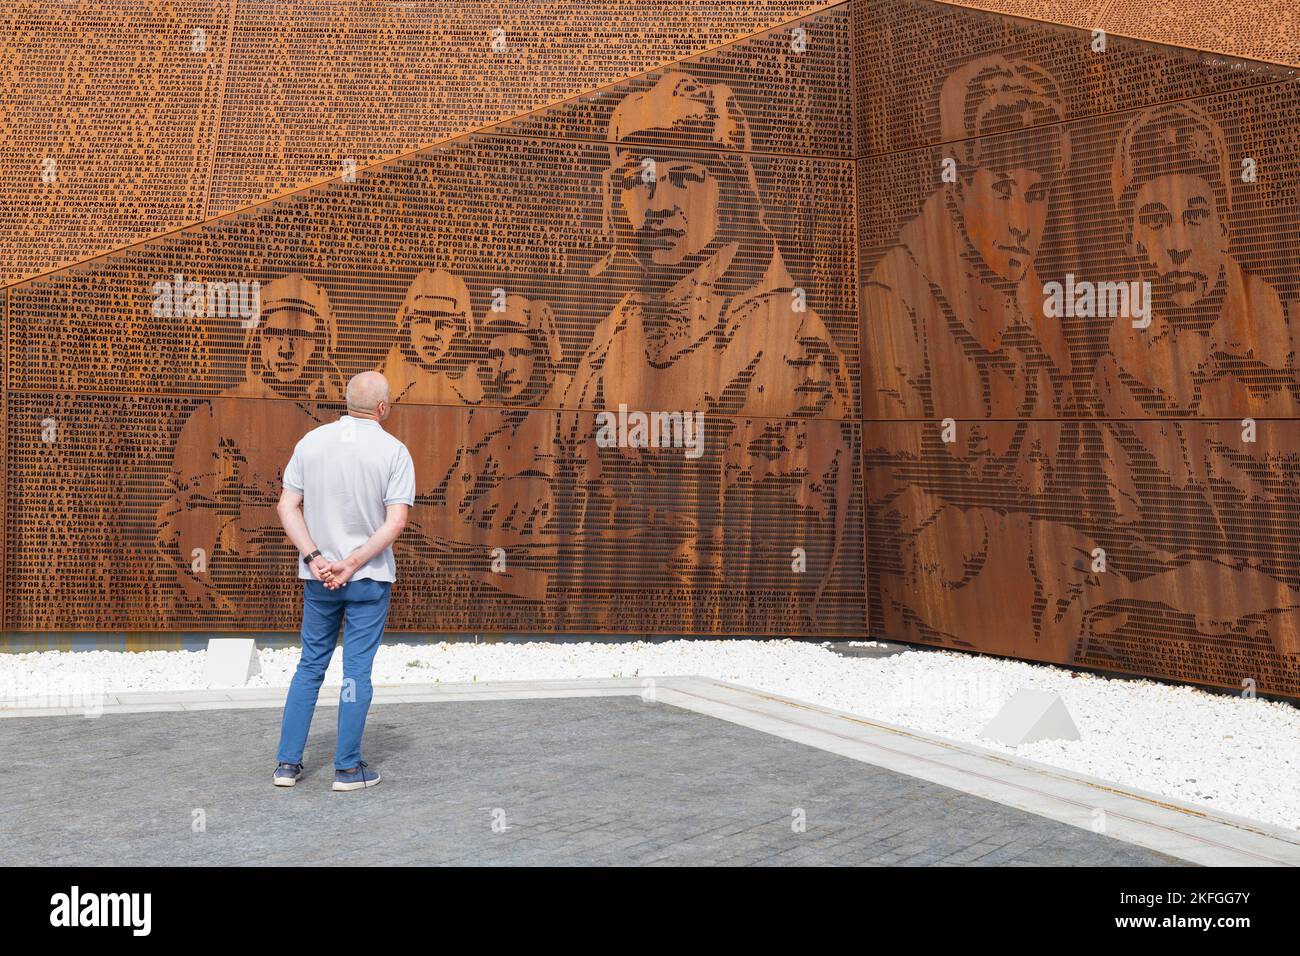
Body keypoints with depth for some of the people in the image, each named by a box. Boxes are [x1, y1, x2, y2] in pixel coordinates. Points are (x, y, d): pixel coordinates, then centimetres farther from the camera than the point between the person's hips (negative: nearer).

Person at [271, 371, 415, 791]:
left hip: (318, 577, 3)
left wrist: (315, 558, -7)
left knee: (310, 666, 15)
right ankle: (348, 768, 11)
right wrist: (352, 564, -14)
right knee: (357, 671, 5)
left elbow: (288, 507, -3)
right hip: (370, 579, -3)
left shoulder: (311, 441, 1)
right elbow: (396, 521, -16)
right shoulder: (394, 451, -9)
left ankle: (288, 762, 18)